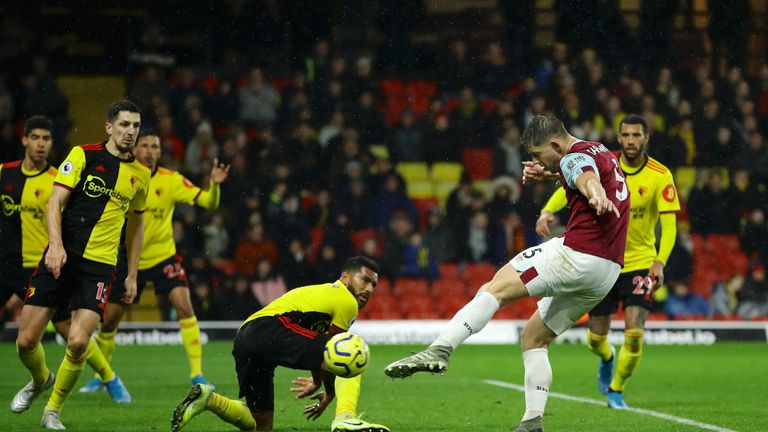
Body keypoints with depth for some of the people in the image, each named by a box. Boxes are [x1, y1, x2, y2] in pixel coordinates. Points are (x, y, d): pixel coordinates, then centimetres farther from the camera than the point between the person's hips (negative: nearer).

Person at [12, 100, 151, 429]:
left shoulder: (140, 174, 10)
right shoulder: (83, 155, -1)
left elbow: (135, 223, 23)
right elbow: (55, 202, -8)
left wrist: (132, 274, 21)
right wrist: (56, 244, -24)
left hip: (99, 266, 1)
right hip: (60, 257, -1)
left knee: (78, 343, -17)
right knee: (27, 341, -2)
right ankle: (40, 381, 33)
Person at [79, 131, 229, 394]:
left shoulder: (171, 180, -10)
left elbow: (208, 203, -17)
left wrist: (214, 184, -36)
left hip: (163, 256, -2)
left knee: (184, 305, -22)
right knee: (108, 320, 5)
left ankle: (197, 374, -16)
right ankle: (101, 377, 29)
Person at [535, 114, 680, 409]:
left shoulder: (660, 176, -11)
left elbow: (669, 224, -13)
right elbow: (568, 188, -5)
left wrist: (660, 262, -27)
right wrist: (547, 212, -26)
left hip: (640, 264, -2)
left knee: (634, 333, -16)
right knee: (595, 338, 6)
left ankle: (616, 389, 8)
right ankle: (607, 359, 44)